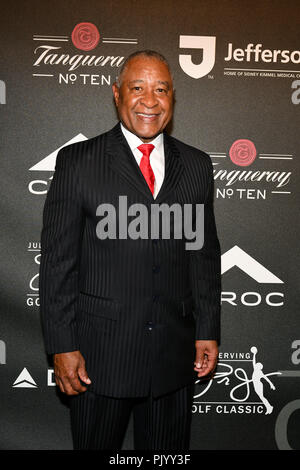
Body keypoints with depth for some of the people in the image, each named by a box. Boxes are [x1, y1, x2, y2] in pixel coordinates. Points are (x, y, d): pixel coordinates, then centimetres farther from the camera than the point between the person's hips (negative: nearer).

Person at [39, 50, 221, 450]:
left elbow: (206, 254, 8)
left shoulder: (196, 165, 6)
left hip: (176, 354, 3)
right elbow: (57, 259, -6)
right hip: (98, 354, -2)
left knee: (170, 451, 18)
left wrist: (208, 330, 5)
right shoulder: (77, 161, -4)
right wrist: (62, 345, -8)